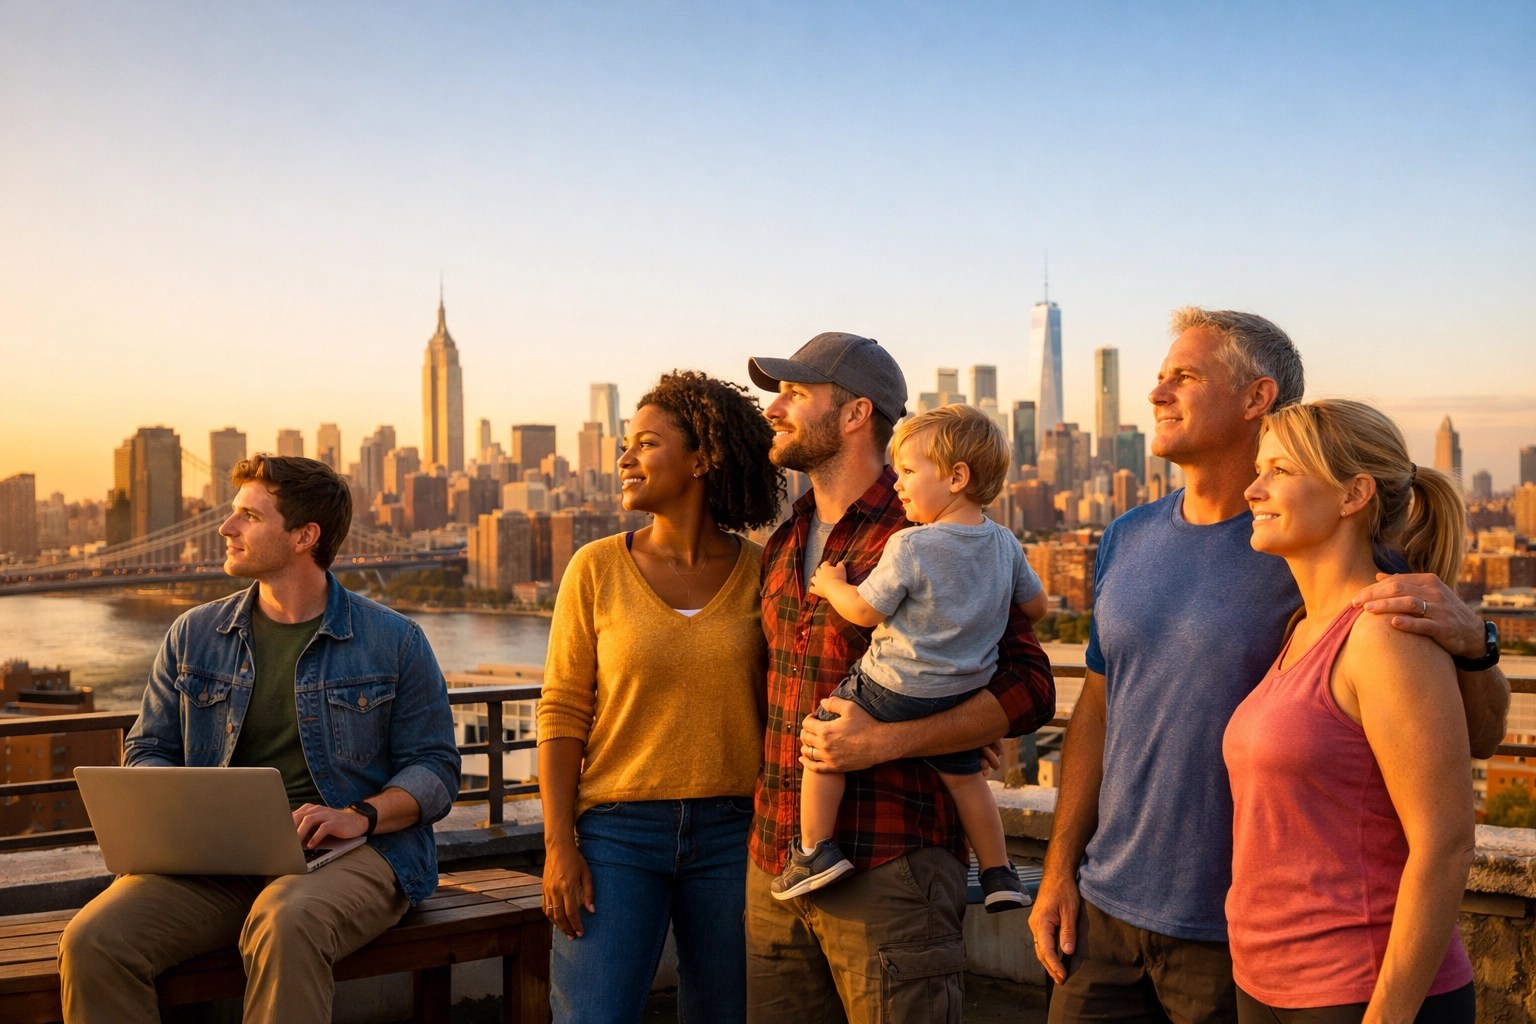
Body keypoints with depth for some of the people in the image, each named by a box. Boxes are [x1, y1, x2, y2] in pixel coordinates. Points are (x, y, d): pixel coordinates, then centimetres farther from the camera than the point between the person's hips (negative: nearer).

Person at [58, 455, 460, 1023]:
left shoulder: (395, 642, 6)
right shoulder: (193, 635, 16)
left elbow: (435, 768, 4)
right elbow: (147, 749, 18)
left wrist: (360, 816, -15)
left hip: (345, 850, -3)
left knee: (285, 925, -38)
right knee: (91, 941, -23)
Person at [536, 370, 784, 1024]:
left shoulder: (760, 573, 0)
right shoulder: (597, 569, 0)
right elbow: (562, 713, 0)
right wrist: (559, 845, -7)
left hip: (732, 833, 1)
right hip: (618, 829, -1)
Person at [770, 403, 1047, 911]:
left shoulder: (909, 546, -21)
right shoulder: (1005, 544, -1)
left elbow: (864, 611, -15)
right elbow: (1035, 605, 12)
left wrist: (831, 585, 4)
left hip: (893, 690, -6)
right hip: (964, 695, 6)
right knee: (964, 776, 20)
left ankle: (815, 850, 11)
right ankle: (999, 876, 24)